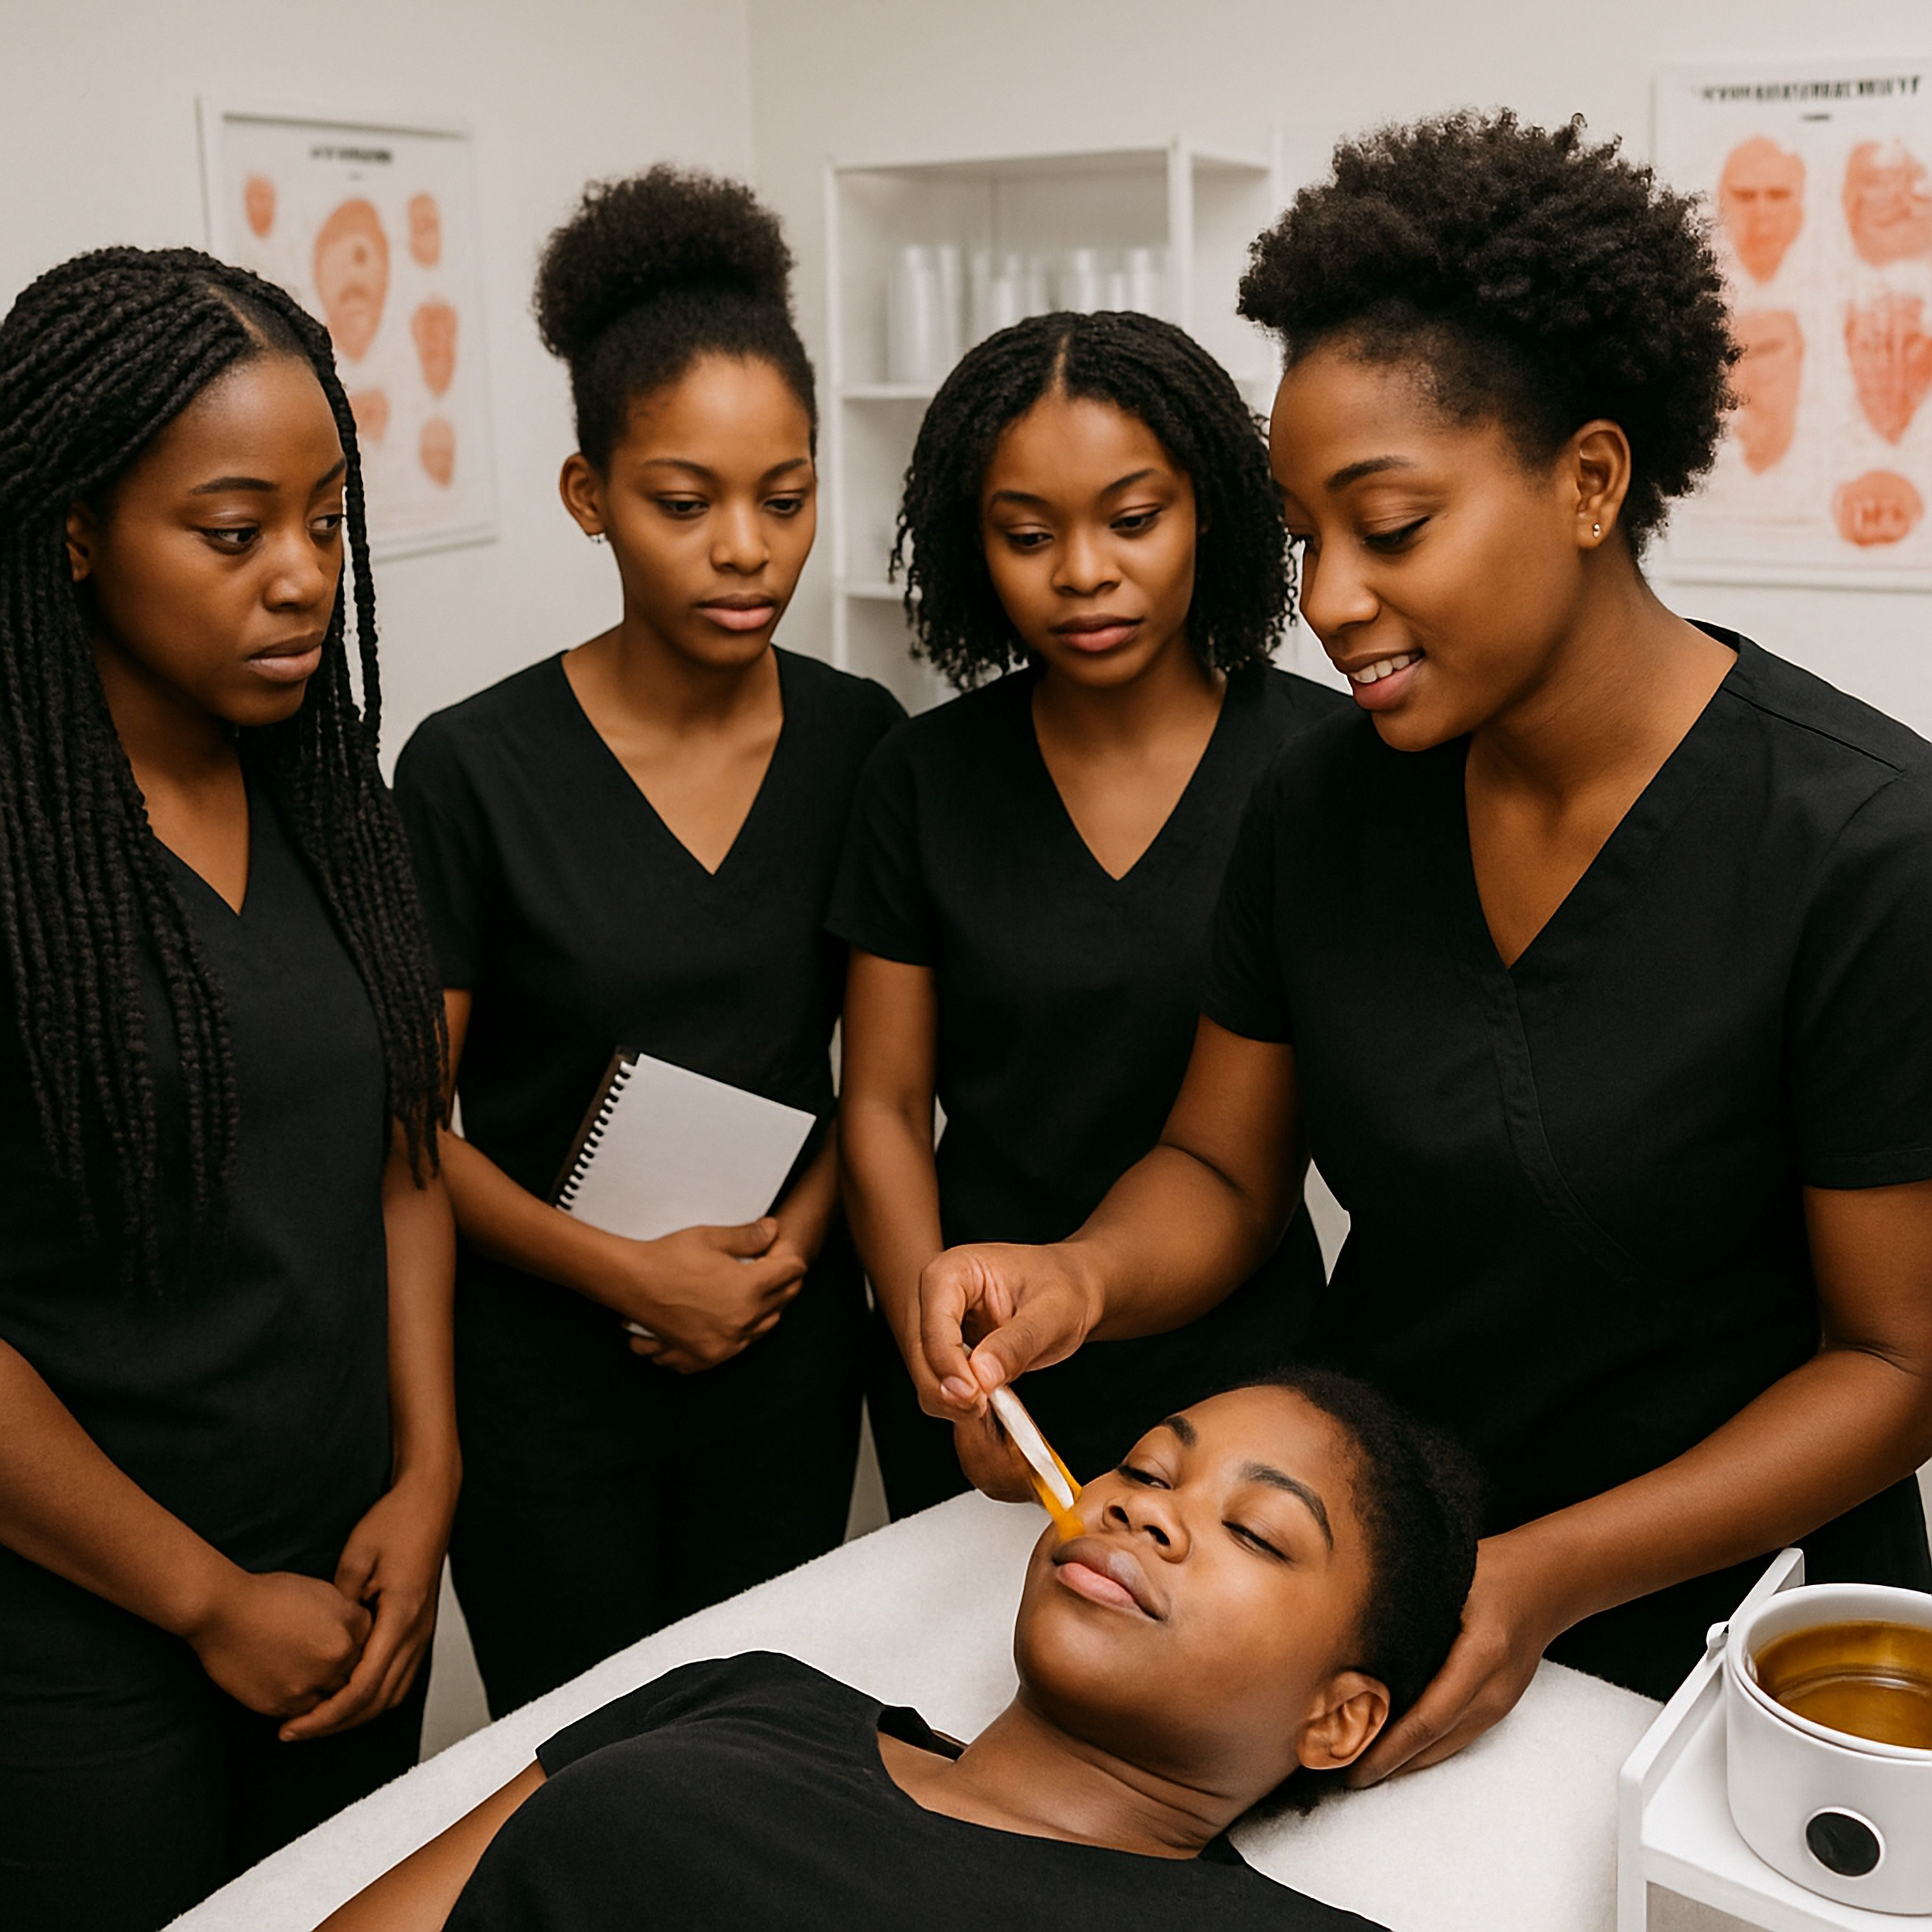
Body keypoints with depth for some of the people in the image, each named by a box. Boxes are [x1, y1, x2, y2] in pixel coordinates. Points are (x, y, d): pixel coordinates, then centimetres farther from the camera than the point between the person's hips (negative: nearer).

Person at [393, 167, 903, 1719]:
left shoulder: (859, 741, -3)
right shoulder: (478, 767, -13)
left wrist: (799, 1233, -8)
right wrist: (624, 1272, -16)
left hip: (787, 1358, 3)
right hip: (547, 1373, -2)